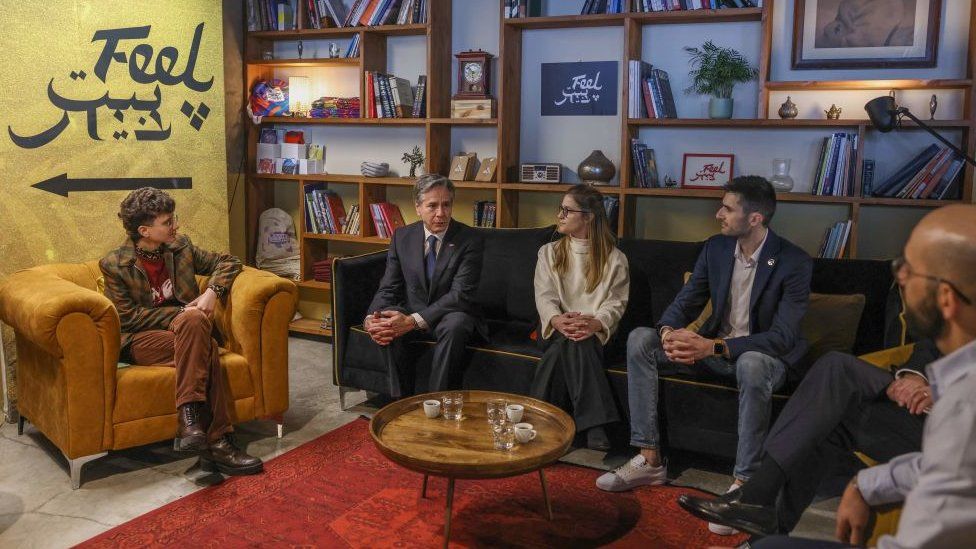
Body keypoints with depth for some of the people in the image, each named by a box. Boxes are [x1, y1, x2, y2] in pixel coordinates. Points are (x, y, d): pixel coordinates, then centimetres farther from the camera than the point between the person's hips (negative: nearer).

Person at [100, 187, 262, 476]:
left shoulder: (180, 246, 6)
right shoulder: (114, 264, -6)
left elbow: (228, 262, 13)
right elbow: (128, 317, -9)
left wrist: (212, 292, -7)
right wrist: (181, 314, -16)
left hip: (184, 331, 4)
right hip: (139, 340, -4)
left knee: (194, 321, -35)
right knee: (204, 347, -34)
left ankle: (190, 420, -37)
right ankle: (215, 442, -37)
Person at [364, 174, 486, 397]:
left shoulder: (470, 240, -13)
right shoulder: (402, 237, 0)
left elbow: (461, 294, -21)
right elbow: (388, 288, 0)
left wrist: (413, 321, -31)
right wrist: (370, 318, -24)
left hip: (450, 315, -3)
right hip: (410, 313, 3)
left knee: (455, 325, -36)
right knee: (386, 326, -28)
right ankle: (401, 400, -16)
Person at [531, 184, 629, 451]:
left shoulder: (614, 259, 8)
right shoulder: (549, 253, 14)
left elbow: (616, 302, -2)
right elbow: (544, 296, 1)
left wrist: (595, 323, -26)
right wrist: (557, 320, -23)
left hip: (595, 331, -1)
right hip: (556, 327, 1)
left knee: (567, 346, -36)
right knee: (569, 341, -34)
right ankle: (594, 424, -38)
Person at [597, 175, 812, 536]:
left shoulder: (794, 262, -16)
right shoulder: (715, 248, 0)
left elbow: (784, 336, -23)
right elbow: (686, 301, 2)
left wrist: (714, 347, -34)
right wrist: (668, 332, -23)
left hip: (763, 355, -5)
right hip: (713, 349, 6)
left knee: (752, 365, -42)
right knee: (639, 339, -13)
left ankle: (744, 483, -29)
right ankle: (649, 459, -13)